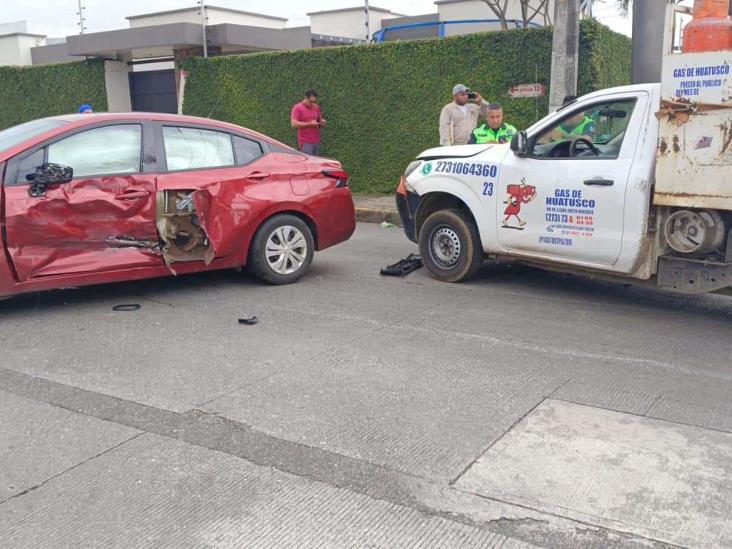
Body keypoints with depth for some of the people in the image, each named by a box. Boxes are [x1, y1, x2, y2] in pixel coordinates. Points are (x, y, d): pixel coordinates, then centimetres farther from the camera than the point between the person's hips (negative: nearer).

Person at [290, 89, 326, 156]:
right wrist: (310, 124, -17)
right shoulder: (297, 108, -5)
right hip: (305, 143, -6)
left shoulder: (316, 108, 14)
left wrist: (322, 122, 0)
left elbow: (320, 120, 26)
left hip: (317, 142, 6)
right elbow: (294, 124, -15)